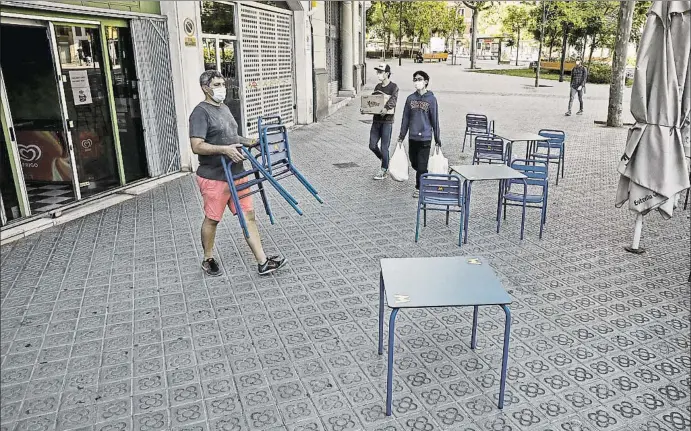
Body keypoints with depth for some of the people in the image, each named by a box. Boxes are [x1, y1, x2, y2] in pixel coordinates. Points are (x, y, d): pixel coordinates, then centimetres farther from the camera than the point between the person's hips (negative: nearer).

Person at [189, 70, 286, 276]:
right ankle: (208, 259, 30)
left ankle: (263, 262, 8)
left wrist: (251, 142, 13)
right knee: (212, 219, 8)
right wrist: (224, 149, -32)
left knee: (249, 215, 5)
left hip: (237, 173, 8)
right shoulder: (201, 112, -13)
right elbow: (197, 146, -22)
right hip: (214, 178, -8)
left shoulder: (224, 108, 15)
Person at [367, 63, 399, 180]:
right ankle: (386, 163, 29)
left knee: (384, 147, -2)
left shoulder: (393, 87, -6)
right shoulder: (377, 87, 15)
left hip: (387, 120, -7)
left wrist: (387, 108, -42)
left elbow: (393, 99, -24)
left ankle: (384, 171, 11)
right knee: (372, 145, 6)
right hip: (376, 120, 7)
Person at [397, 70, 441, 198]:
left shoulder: (431, 99, -5)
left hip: (425, 138, -4)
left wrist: (437, 139, -1)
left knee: (422, 166, -2)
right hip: (412, 138, 4)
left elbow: (435, 120, -2)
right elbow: (405, 118, 9)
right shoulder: (410, 98, 5)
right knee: (414, 163, 13)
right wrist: (401, 136, 9)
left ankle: (419, 188, 12)